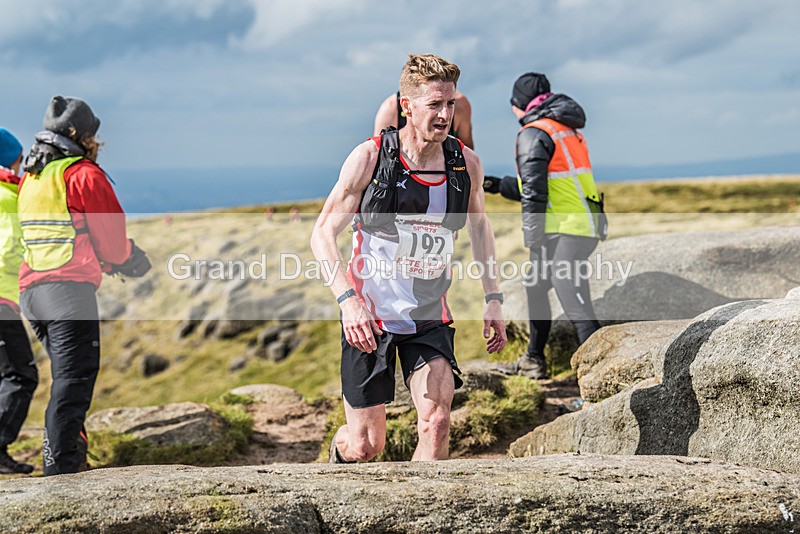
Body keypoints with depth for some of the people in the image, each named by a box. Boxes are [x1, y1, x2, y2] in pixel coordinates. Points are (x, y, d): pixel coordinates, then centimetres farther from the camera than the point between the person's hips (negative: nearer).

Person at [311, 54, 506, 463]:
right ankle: (340, 449, 40)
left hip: (430, 317, 2)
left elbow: (479, 225, 16)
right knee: (366, 446, 4)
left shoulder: (466, 164, -4)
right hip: (369, 314, -2)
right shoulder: (369, 158, -14)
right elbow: (323, 234, -10)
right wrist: (348, 300, -24)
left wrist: (493, 298, 9)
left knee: (437, 422, -18)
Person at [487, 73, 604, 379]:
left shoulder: (533, 134, -9)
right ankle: (533, 362, 36)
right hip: (584, 227, 10)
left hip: (565, 232, -10)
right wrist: (498, 185, 34)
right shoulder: (568, 130, 21)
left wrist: (533, 241, -15)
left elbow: (534, 193, -15)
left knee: (576, 305, -15)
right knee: (535, 287, 25)